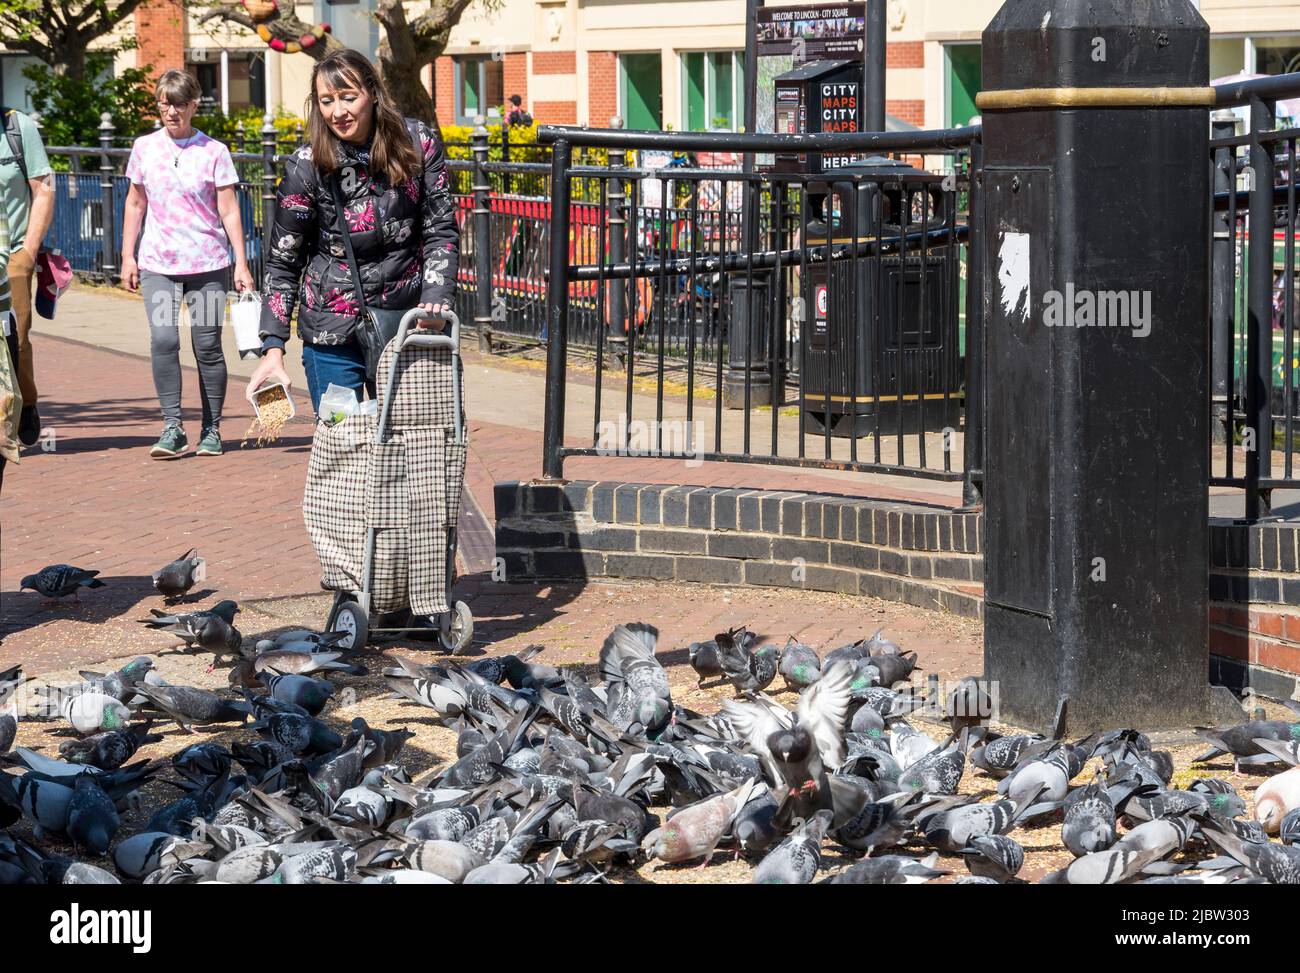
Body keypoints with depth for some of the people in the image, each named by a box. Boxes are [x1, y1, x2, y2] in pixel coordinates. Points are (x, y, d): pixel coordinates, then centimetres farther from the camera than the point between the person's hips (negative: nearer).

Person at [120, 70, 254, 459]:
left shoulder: (214, 152, 1)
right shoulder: (145, 147, 8)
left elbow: (229, 211, 0)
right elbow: (135, 204, 16)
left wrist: (241, 263, -5)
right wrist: (128, 256, 11)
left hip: (207, 264, -1)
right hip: (158, 264, 1)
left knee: (208, 346, 0)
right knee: (163, 340, -15)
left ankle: (211, 430, 12)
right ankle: (172, 427, -10)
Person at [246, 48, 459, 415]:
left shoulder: (418, 144, -5)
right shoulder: (307, 167, -8)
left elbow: (441, 231, 1)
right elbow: (282, 263, -1)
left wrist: (436, 300, -15)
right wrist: (273, 347, -9)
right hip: (333, 333, -2)